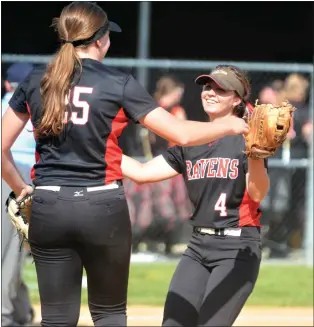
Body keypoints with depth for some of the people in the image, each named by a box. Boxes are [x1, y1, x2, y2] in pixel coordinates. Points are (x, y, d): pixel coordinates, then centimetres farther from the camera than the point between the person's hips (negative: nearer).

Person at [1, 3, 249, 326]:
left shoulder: (35, 81, 5)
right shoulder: (118, 84, -4)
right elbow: (182, 133, -5)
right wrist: (230, 126, 11)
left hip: (48, 209, 2)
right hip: (103, 208, -2)